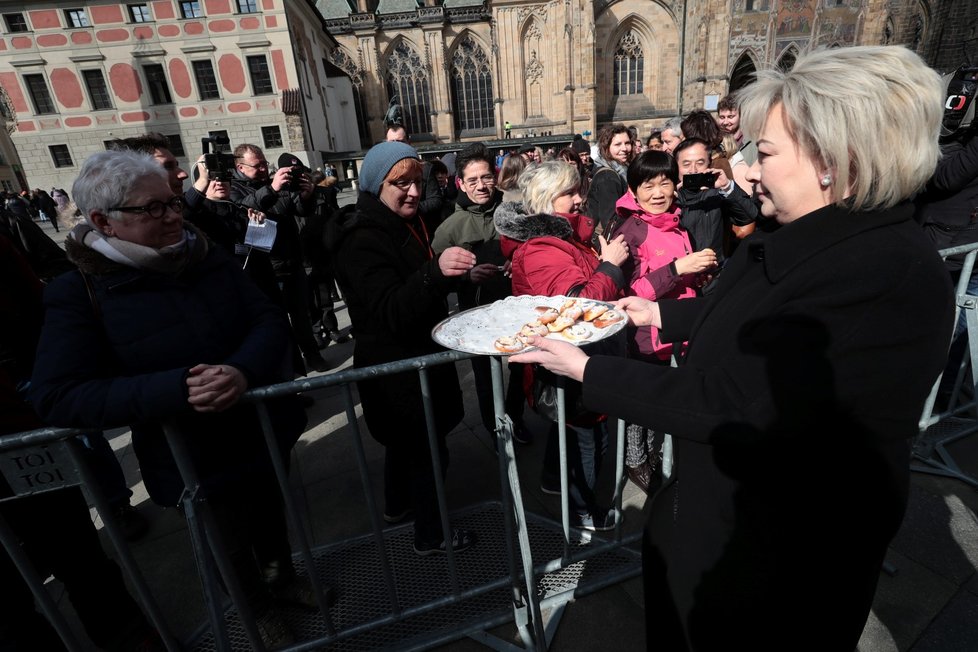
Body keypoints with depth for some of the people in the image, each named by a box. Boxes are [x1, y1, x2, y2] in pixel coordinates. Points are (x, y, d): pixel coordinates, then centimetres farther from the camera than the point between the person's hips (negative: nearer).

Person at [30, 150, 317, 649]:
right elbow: (57, 398, -21)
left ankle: (282, 575, 57)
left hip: (265, 430, 3)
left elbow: (270, 320, -9)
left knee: (272, 516, 27)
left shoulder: (209, 258, -4)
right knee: (235, 546, 21)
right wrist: (175, 388, -34)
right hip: (191, 457, -3)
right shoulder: (78, 293, -14)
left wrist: (243, 370, -31)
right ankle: (259, 607, 51)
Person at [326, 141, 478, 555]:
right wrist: (435, 271, -48)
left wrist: (458, 274, 4)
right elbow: (391, 312, -33)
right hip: (396, 366, -10)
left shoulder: (406, 223, 7)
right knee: (428, 448, 1)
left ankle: (397, 506, 46)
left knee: (405, 438, 25)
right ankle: (430, 536, 21)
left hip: (415, 354, 10)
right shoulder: (362, 239, -22)